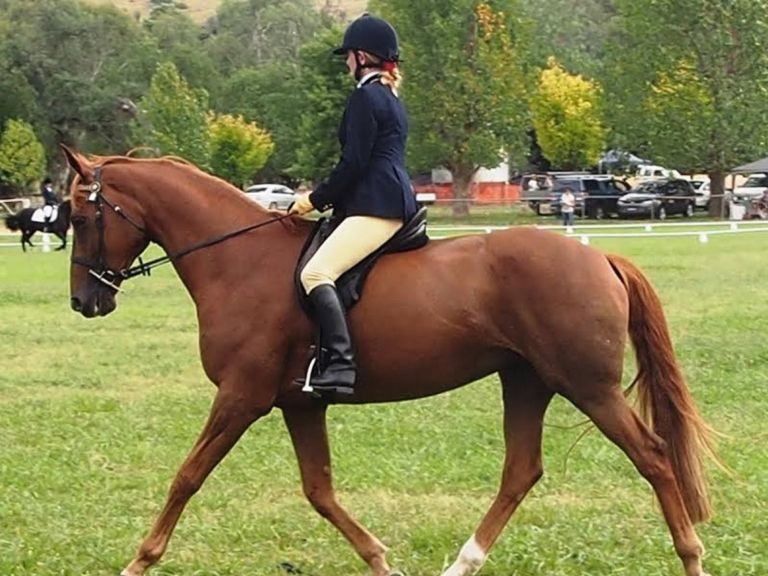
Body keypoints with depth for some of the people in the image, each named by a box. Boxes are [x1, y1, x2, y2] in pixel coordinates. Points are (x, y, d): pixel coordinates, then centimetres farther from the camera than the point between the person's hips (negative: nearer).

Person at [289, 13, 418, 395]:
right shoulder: (389, 98, 21)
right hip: (394, 202, 11)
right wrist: (329, 197, 24)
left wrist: (316, 200, -4)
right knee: (324, 273, 21)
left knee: (315, 273, -24)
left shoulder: (365, 96, -9)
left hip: (375, 207, -11)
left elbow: (354, 163, -14)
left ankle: (341, 364, -36)